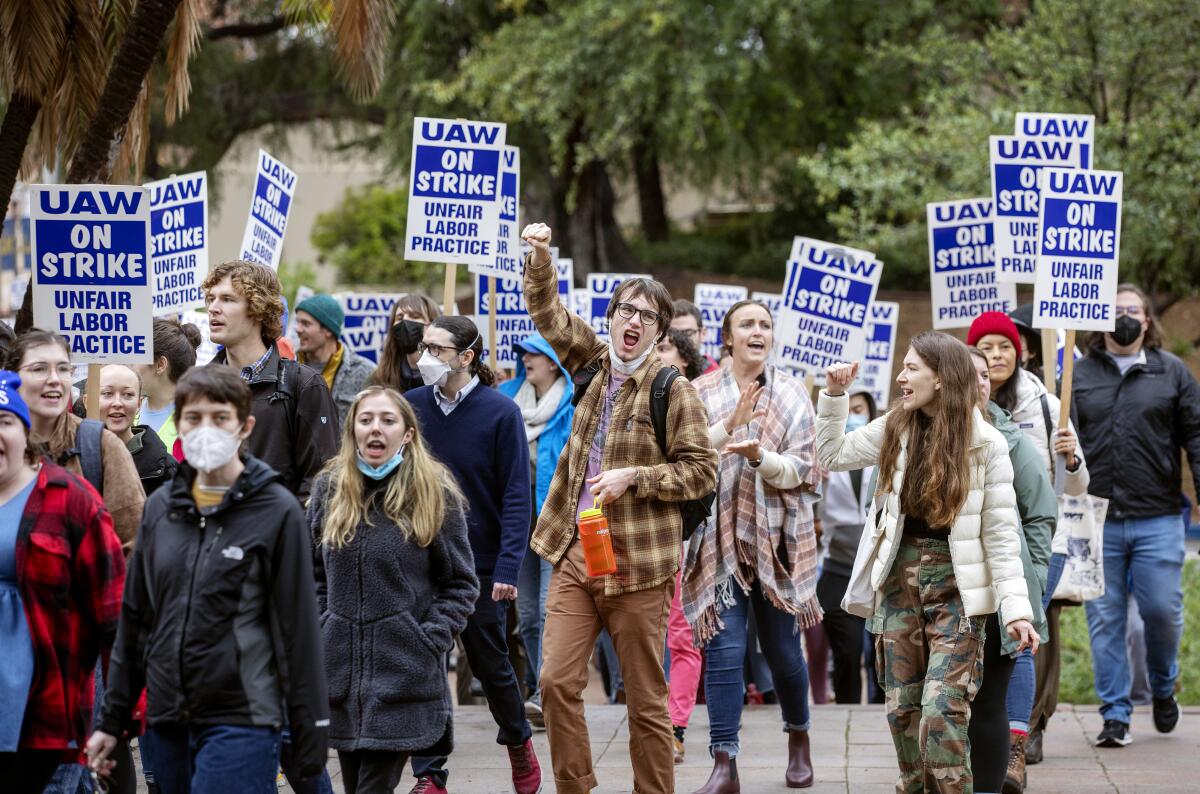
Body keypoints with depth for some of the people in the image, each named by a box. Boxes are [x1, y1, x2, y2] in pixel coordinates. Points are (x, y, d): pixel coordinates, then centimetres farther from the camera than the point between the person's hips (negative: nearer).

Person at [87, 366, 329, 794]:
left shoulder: (277, 512, -4)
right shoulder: (161, 508, 10)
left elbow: (298, 629, -5)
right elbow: (134, 618, 16)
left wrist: (310, 739, -6)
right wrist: (112, 720, 16)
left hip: (241, 722, -5)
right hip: (167, 722, 5)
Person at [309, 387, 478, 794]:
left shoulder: (435, 493, -3)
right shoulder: (330, 488, 6)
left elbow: (461, 585, 1)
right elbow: (315, 573, 14)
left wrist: (430, 642, -10)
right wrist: (321, 632, 1)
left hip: (403, 673, -4)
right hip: (341, 669, 4)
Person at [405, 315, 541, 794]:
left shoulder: (500, 412, -9)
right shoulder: (412, 406, -1)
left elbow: (516, 496, -10)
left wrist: (508, 567, -17)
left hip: (481, 563, -2)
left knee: (490, 663, 12)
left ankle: (518, 740, 38)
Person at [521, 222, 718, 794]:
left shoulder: (672, 391, -5)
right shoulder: (594, 365, 10)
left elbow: (702, 471, -6)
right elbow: (548, 312, 14)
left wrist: (634, 477, -17)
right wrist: (539, 258, -3)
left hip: (637, 560, -5)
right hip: (574, 553, 5)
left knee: (646, 699, 1)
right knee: (557, 682, -3)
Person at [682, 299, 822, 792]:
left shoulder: (792, 394, 3)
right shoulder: (703, 394, 3)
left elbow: (801, 470, -2)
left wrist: (760, 456, -22)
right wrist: (729, 425, -21)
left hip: (776, 538, 1)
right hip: (719, 537, -1)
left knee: (782, 650, 9)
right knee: (723, 650, -8)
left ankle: (799, 737, 35)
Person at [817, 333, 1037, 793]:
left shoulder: (985, 444, -8)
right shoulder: (896, 429, 4)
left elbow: (1001, 533, -9)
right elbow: (831, 456, 16)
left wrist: (1015, 607, -16)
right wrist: (834, 396, 4)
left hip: (955, 586, -5)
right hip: (900, 578, 5)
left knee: (942, 713, -15)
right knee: (902, 709, 7)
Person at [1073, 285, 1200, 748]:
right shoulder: (1080, 374, 8)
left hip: (1157, 519, 0)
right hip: (1096, 521, 1)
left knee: (1162, 611, -1)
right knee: (1105, 619, 1)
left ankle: (1163, 689, 27)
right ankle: (1115, 714, 8)